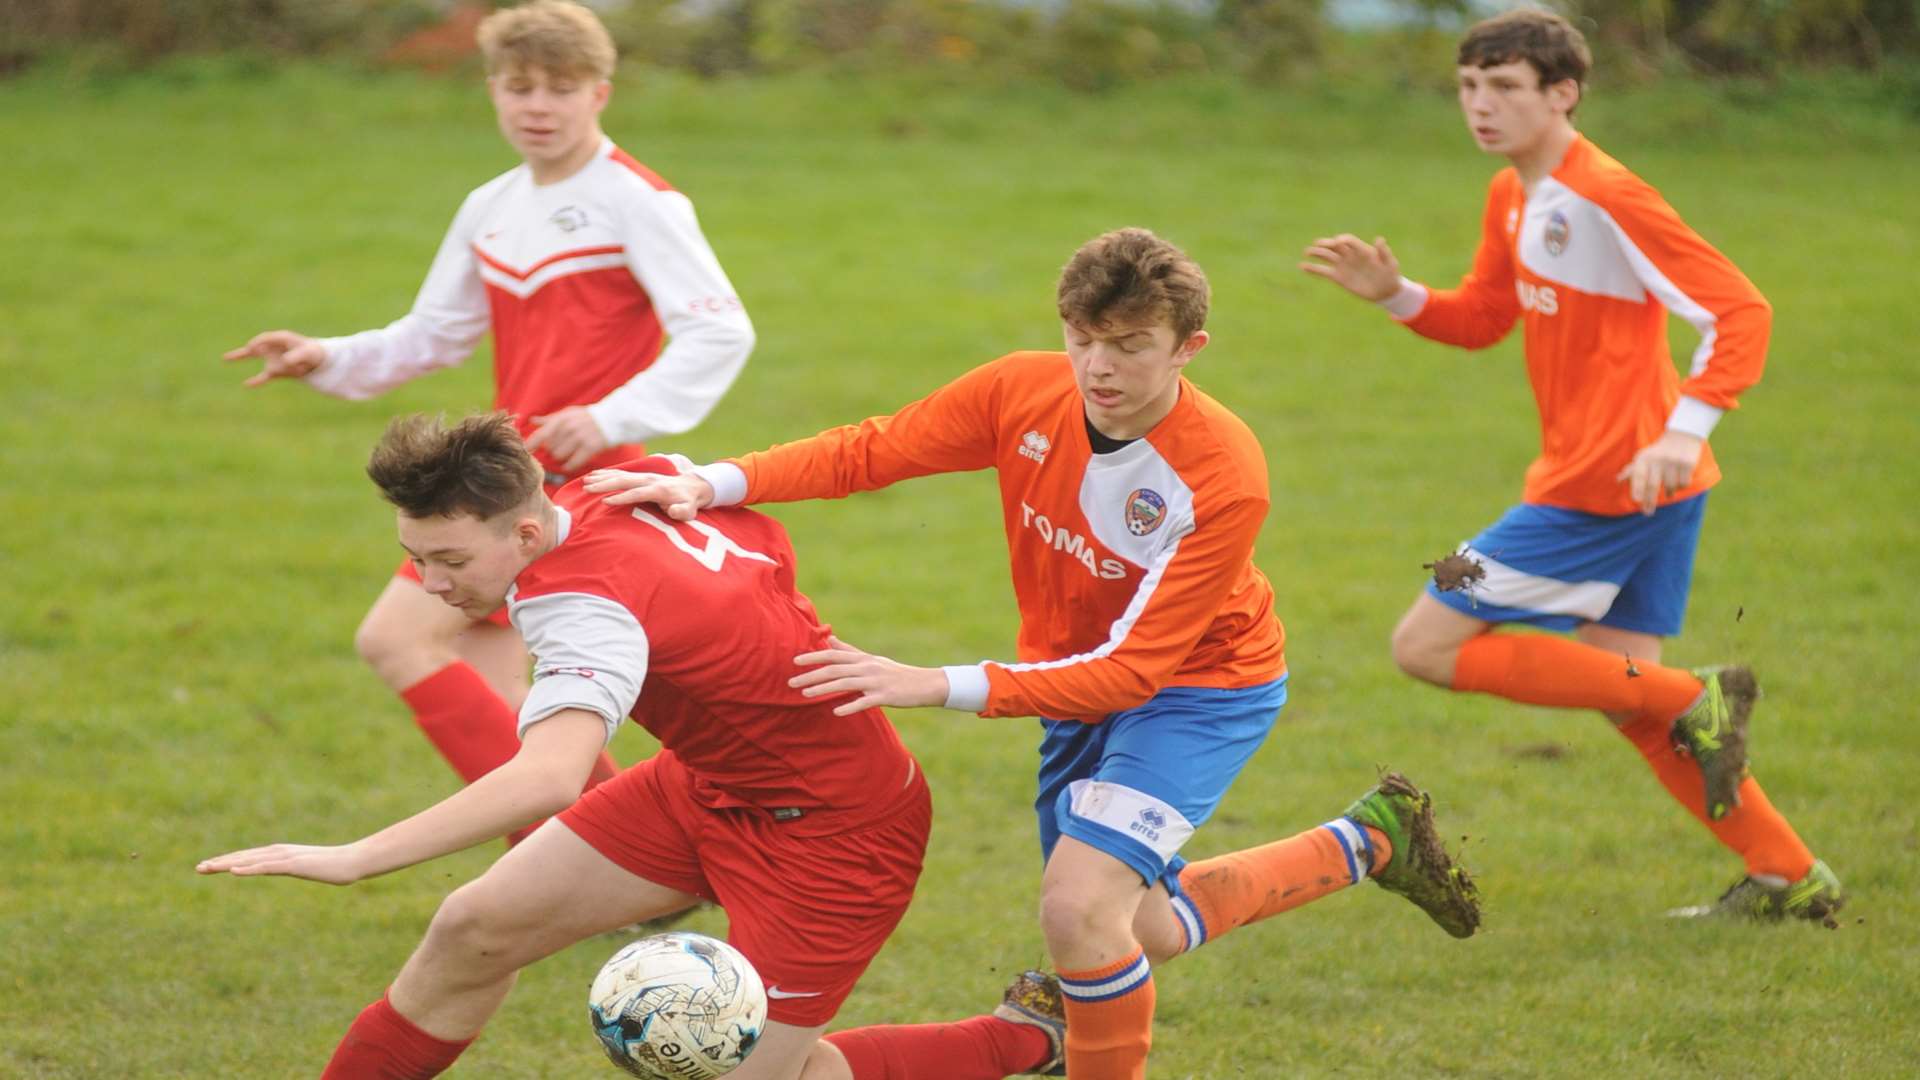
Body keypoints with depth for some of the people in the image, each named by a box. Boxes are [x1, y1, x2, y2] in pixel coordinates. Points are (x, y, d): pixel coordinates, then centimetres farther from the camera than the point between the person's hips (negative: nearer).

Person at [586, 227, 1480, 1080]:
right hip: (1077, 681, 6)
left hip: (1199, 689, -6)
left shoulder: (1222, 479, -34)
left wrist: (937, 686, -45)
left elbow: (1130, 671, -36)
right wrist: (715, 484, -33)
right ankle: (1366, 841, 40)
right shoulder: (1024, 392, -21)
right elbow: (867, 451, -15)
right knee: (1140, 933, 19)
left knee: (1079, 907, -26)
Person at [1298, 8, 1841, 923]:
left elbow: (1741, 310, -21)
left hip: (1609, 486, -10)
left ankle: (1690, 702, -8)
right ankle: (1791, 878, 20)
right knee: (1623, 692, 16)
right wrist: (1393, 294, 5)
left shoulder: (1606, 199, -18)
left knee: (1426, 646, -7)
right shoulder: (1512, 198, 11)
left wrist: (1685, 430, -32)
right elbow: (1483, 318, 23)